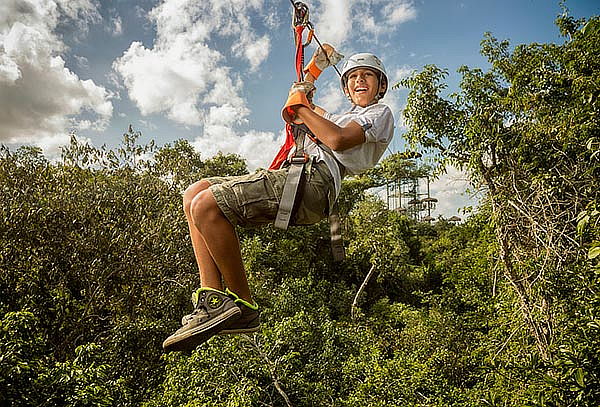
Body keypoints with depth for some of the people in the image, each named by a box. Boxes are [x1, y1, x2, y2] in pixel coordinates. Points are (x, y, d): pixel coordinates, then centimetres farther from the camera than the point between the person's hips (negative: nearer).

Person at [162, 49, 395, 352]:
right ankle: (211, 296, -11)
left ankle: (242, 307, -14)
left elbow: (338, 139, -10)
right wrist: (309, 77, 39)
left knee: (206, 205, -24)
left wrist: (301, 105, 3)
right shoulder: (347, 117, 39)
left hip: (312, 181, -10)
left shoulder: (381, 113, 12)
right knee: (194, 194, 0)